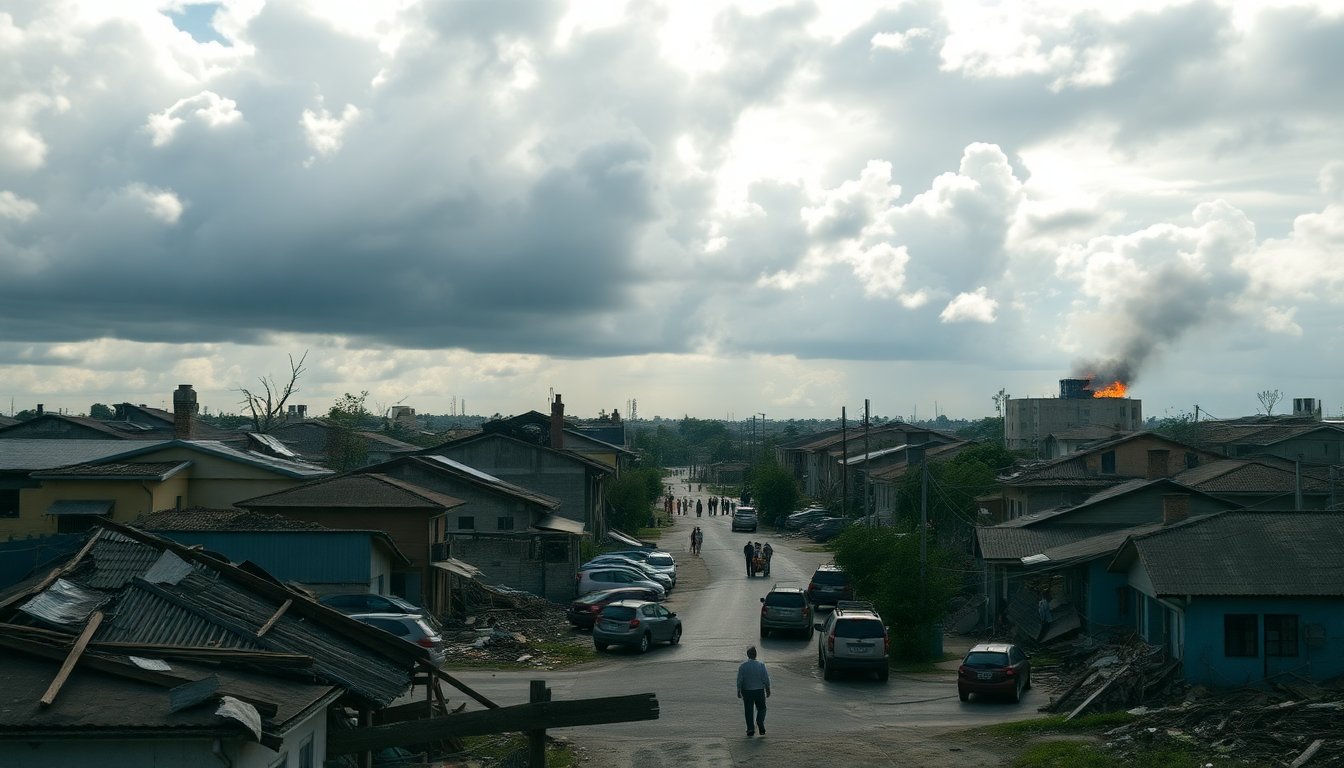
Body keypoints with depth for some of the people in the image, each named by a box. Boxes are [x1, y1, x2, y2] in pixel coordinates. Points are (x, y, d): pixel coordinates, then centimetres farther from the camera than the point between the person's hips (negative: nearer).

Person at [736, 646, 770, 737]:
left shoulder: (742, 666, -6)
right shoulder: (761, 665, -8)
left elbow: (739, 680, -5)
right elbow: (766, 679, -4)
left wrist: (739, 691, 6)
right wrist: (768, 690, 7)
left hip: (747, 691, 1)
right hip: (759, 691, -1)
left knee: (748, 711, 9)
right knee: (761, 708, 16)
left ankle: (750, 730, 7)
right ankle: (760, 724, -6)